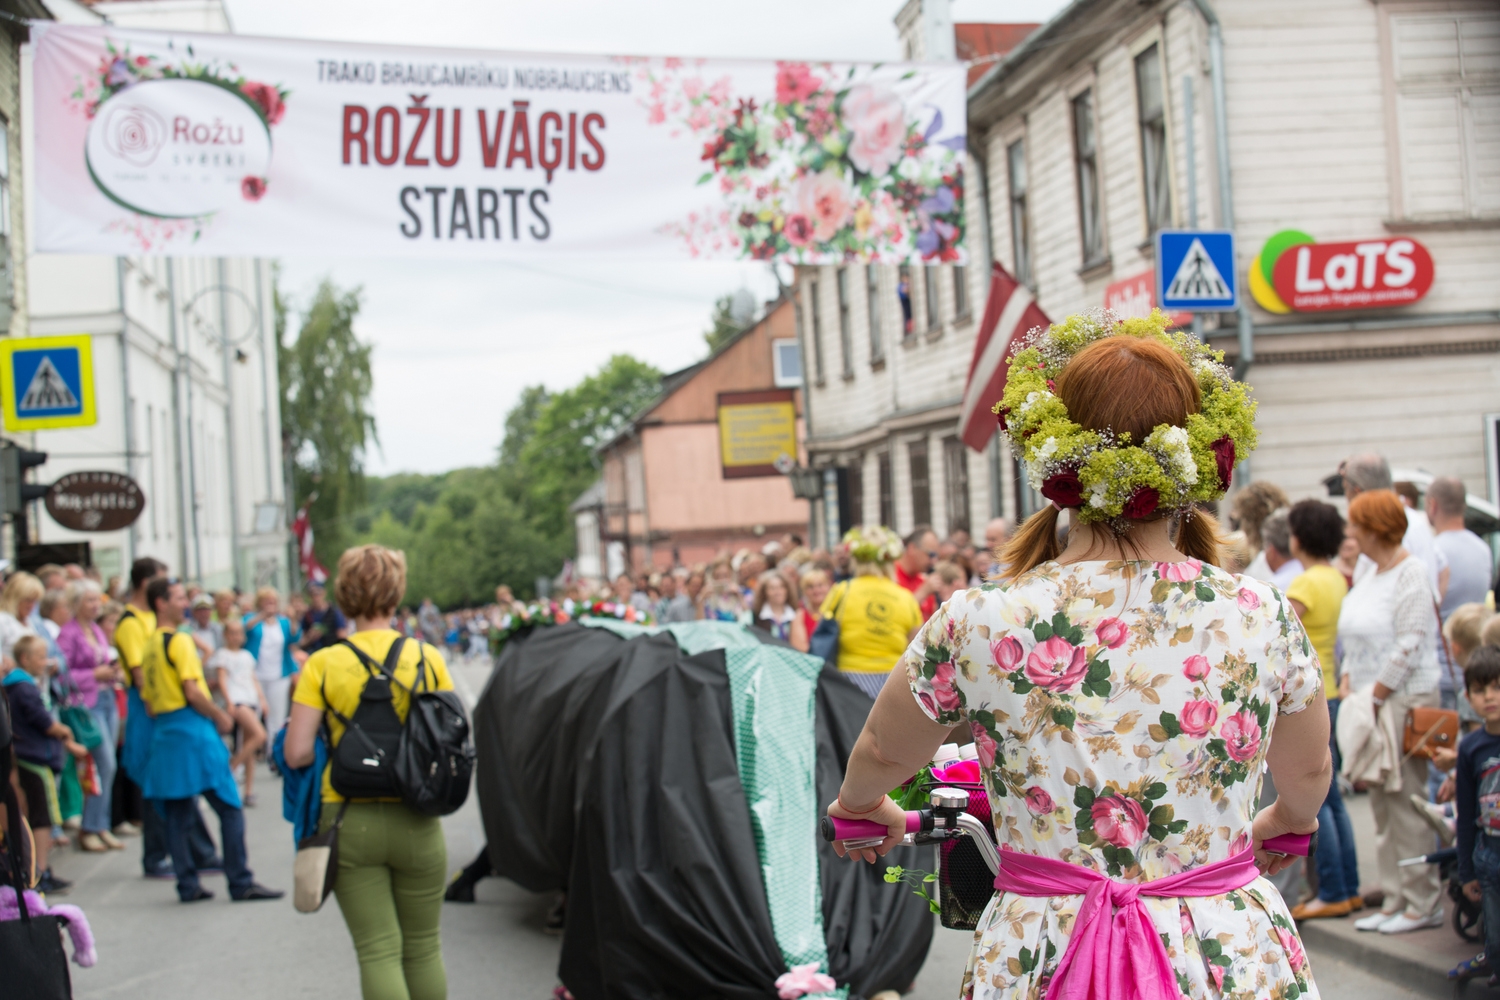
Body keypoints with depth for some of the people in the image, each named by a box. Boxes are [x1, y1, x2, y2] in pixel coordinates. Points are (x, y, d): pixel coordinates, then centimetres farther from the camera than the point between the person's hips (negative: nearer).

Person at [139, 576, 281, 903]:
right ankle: (241, 882, -3)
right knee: (230, 808, -3)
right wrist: (221, 717, -5)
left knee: (177, 814, 8)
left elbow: (148, 701, 15)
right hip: (193, 730, -8)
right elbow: (192, 692, -17)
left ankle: (187, 885, 9)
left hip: (163, 732, 8)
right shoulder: (180, 641, -11)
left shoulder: (150, 646, 14)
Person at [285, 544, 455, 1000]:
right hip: (415, 822, 1)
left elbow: (297, 753, -9)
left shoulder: (322, 665, -6)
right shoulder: (427, 658, -2)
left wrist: (338, 736, 10)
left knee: (378, 952, 2)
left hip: (349, 822, -1)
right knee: (423, 949, 14)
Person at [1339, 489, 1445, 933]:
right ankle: (1395, 900, 15)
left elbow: (1410, 646, -16)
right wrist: (1348, 683, 10)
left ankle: (1423, 903, 0)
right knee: (1381, 802, 9)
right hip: (1370, 700, 9)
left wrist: (1376, 696, -15)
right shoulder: (1370, 572, 15)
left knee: (1405, 800, -7)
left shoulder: (1411, 573, -11)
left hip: (1404, 700, -9)